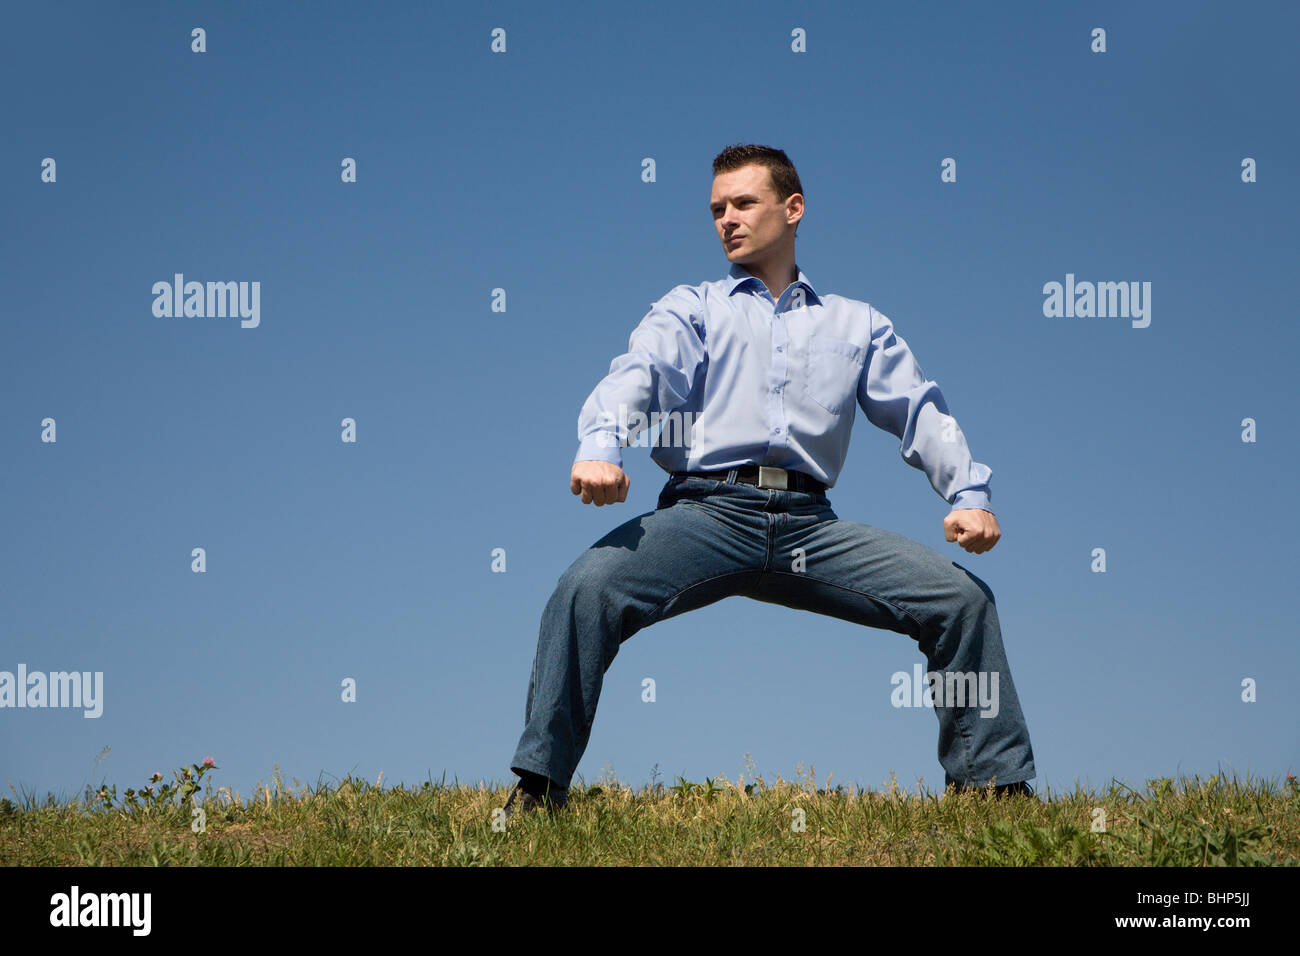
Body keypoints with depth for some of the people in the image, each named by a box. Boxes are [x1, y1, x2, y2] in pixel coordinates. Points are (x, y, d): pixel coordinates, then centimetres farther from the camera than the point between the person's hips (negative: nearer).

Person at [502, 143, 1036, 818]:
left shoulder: (858, 325, 25)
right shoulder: (690, 309, 19)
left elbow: (921, 412, 14)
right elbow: (638, 374, -1)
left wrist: (969, 494, -6)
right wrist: (601, 446, -23)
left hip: (811, 526, 2)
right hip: (708, 513, -2)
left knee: (963, 598, -13)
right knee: (588, 587, -28)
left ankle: (995, 786, -4)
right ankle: (538, 787, -22)